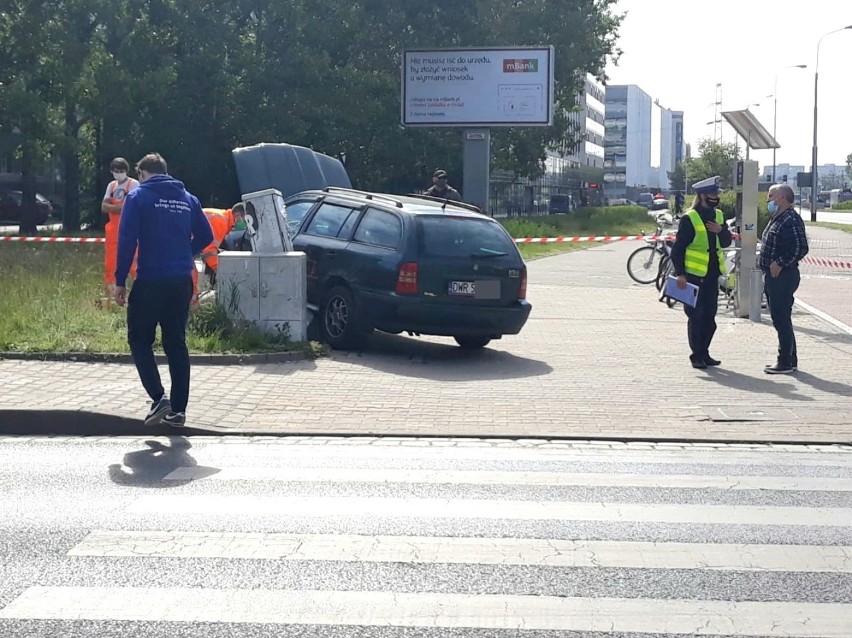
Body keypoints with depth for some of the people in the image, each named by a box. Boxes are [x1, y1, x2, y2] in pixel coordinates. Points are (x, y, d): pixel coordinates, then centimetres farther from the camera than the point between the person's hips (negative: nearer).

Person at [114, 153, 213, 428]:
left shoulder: (138, 197, -4)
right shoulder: (188, 199, 10)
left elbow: (127, 241, -10)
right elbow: (205, 236, 11)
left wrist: (120, 281, -6)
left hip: (150, 282, -5)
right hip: (182, 282, 5)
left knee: (140, 341, 8)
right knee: (176, 344, 12)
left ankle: (159, 397, -9)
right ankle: (178, 409, 12)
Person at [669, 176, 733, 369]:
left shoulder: (718, 215, 11)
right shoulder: (689, 219, -10)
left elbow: (726, 242, 13)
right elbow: (678, 248, -11)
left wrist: (721, 230, -8)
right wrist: (680, 274, -16)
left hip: (712, 275, 7)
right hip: (694, 275, -7)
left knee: (709, 316, 10)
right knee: (696, 315, -2)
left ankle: (704, 353, 20)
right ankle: (697, 355, 6)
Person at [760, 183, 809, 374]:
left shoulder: (791, 219, -15)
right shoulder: (776, 218, 17)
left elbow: (801, 248, -22)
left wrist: (780, 263, -21)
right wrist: (767, 264, 13)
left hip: (783, 276, -11)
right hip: (772, 276, 11)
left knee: (782, 319, -8)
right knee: (780, 319, 14)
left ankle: (786, 362, -3)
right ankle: (790, 360, 21)